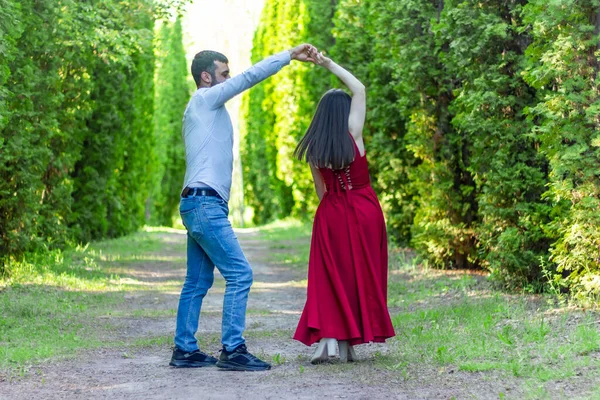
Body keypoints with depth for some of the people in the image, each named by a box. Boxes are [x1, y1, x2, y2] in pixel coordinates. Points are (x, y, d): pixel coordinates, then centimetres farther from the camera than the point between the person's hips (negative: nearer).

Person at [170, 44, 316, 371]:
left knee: (198, 281, 11)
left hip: (200, 205, 10)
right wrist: (289, 55, -9)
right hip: (205, 204, -10)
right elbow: (249, 77, -12)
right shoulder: (205, 100, -5)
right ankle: (232, 350, -12)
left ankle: (184, 350, 14)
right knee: (239, 274, -12)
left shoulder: (204, 108, 23)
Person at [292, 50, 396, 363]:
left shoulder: (313, 147, 1)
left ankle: (326, 337, -11)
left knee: (329, 277, 7)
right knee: (362, 275, 7)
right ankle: (348, 343, 7)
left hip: (331, 214, 2)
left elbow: (320, 190, 8)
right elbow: (360, 89, -1)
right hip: (364, 211, -2)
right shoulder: (352, 135, -8)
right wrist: (327, 64, 1)